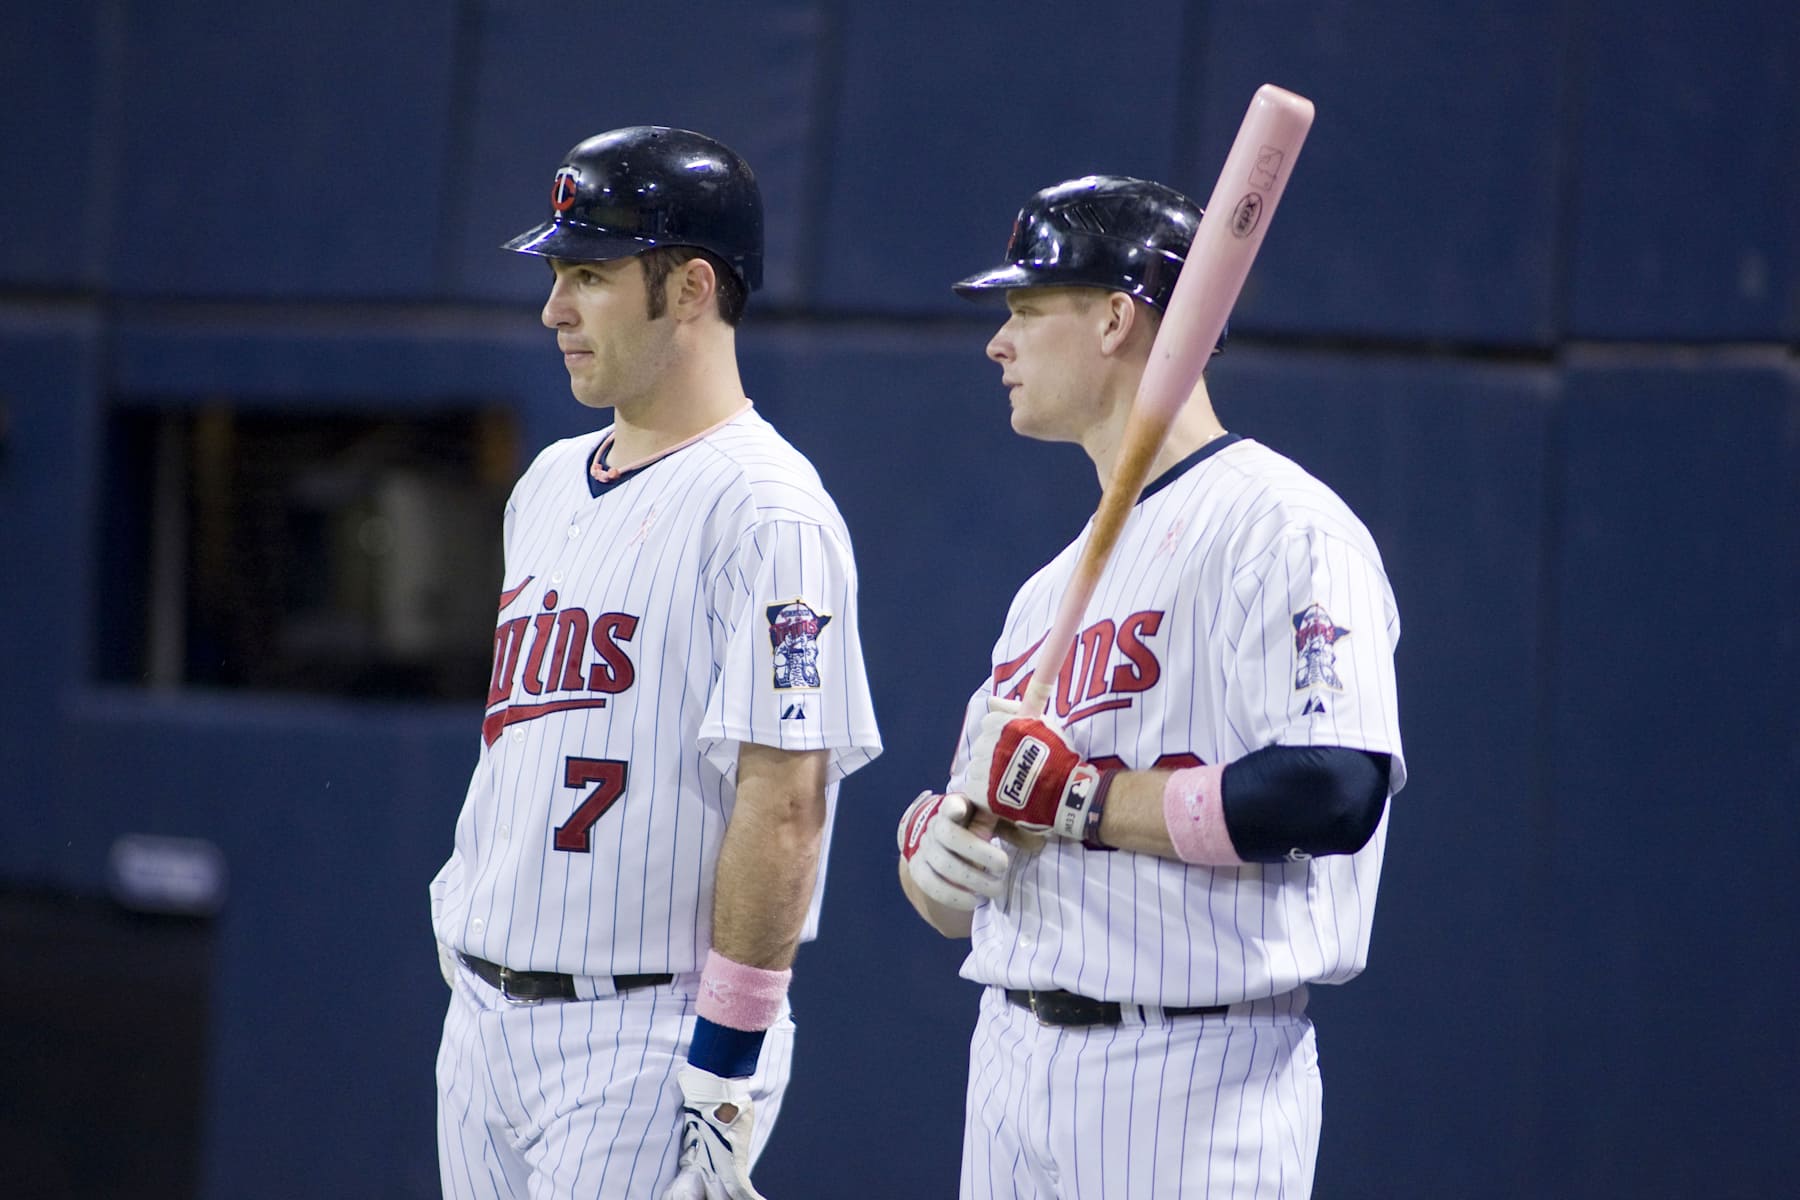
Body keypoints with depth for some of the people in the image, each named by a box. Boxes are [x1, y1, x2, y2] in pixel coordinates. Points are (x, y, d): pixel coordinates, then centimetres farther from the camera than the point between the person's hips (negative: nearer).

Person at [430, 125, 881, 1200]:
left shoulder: (765, 508, -14)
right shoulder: (550, 485, 14)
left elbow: (785, 799, -19)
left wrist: (725, 1067, -21)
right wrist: (463, 912, 18)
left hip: (649, 1032, -9)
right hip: (482, 1017, 9)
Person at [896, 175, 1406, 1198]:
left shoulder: (1280, 525, -7)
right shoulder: (1052, 585, 20)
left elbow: (1334, 792, -22)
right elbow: (954, 902, 20)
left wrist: (1079, 798, -14)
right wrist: (934, 833, -4)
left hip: (1197, 1077, -8)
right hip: (1012, 1066, 8)